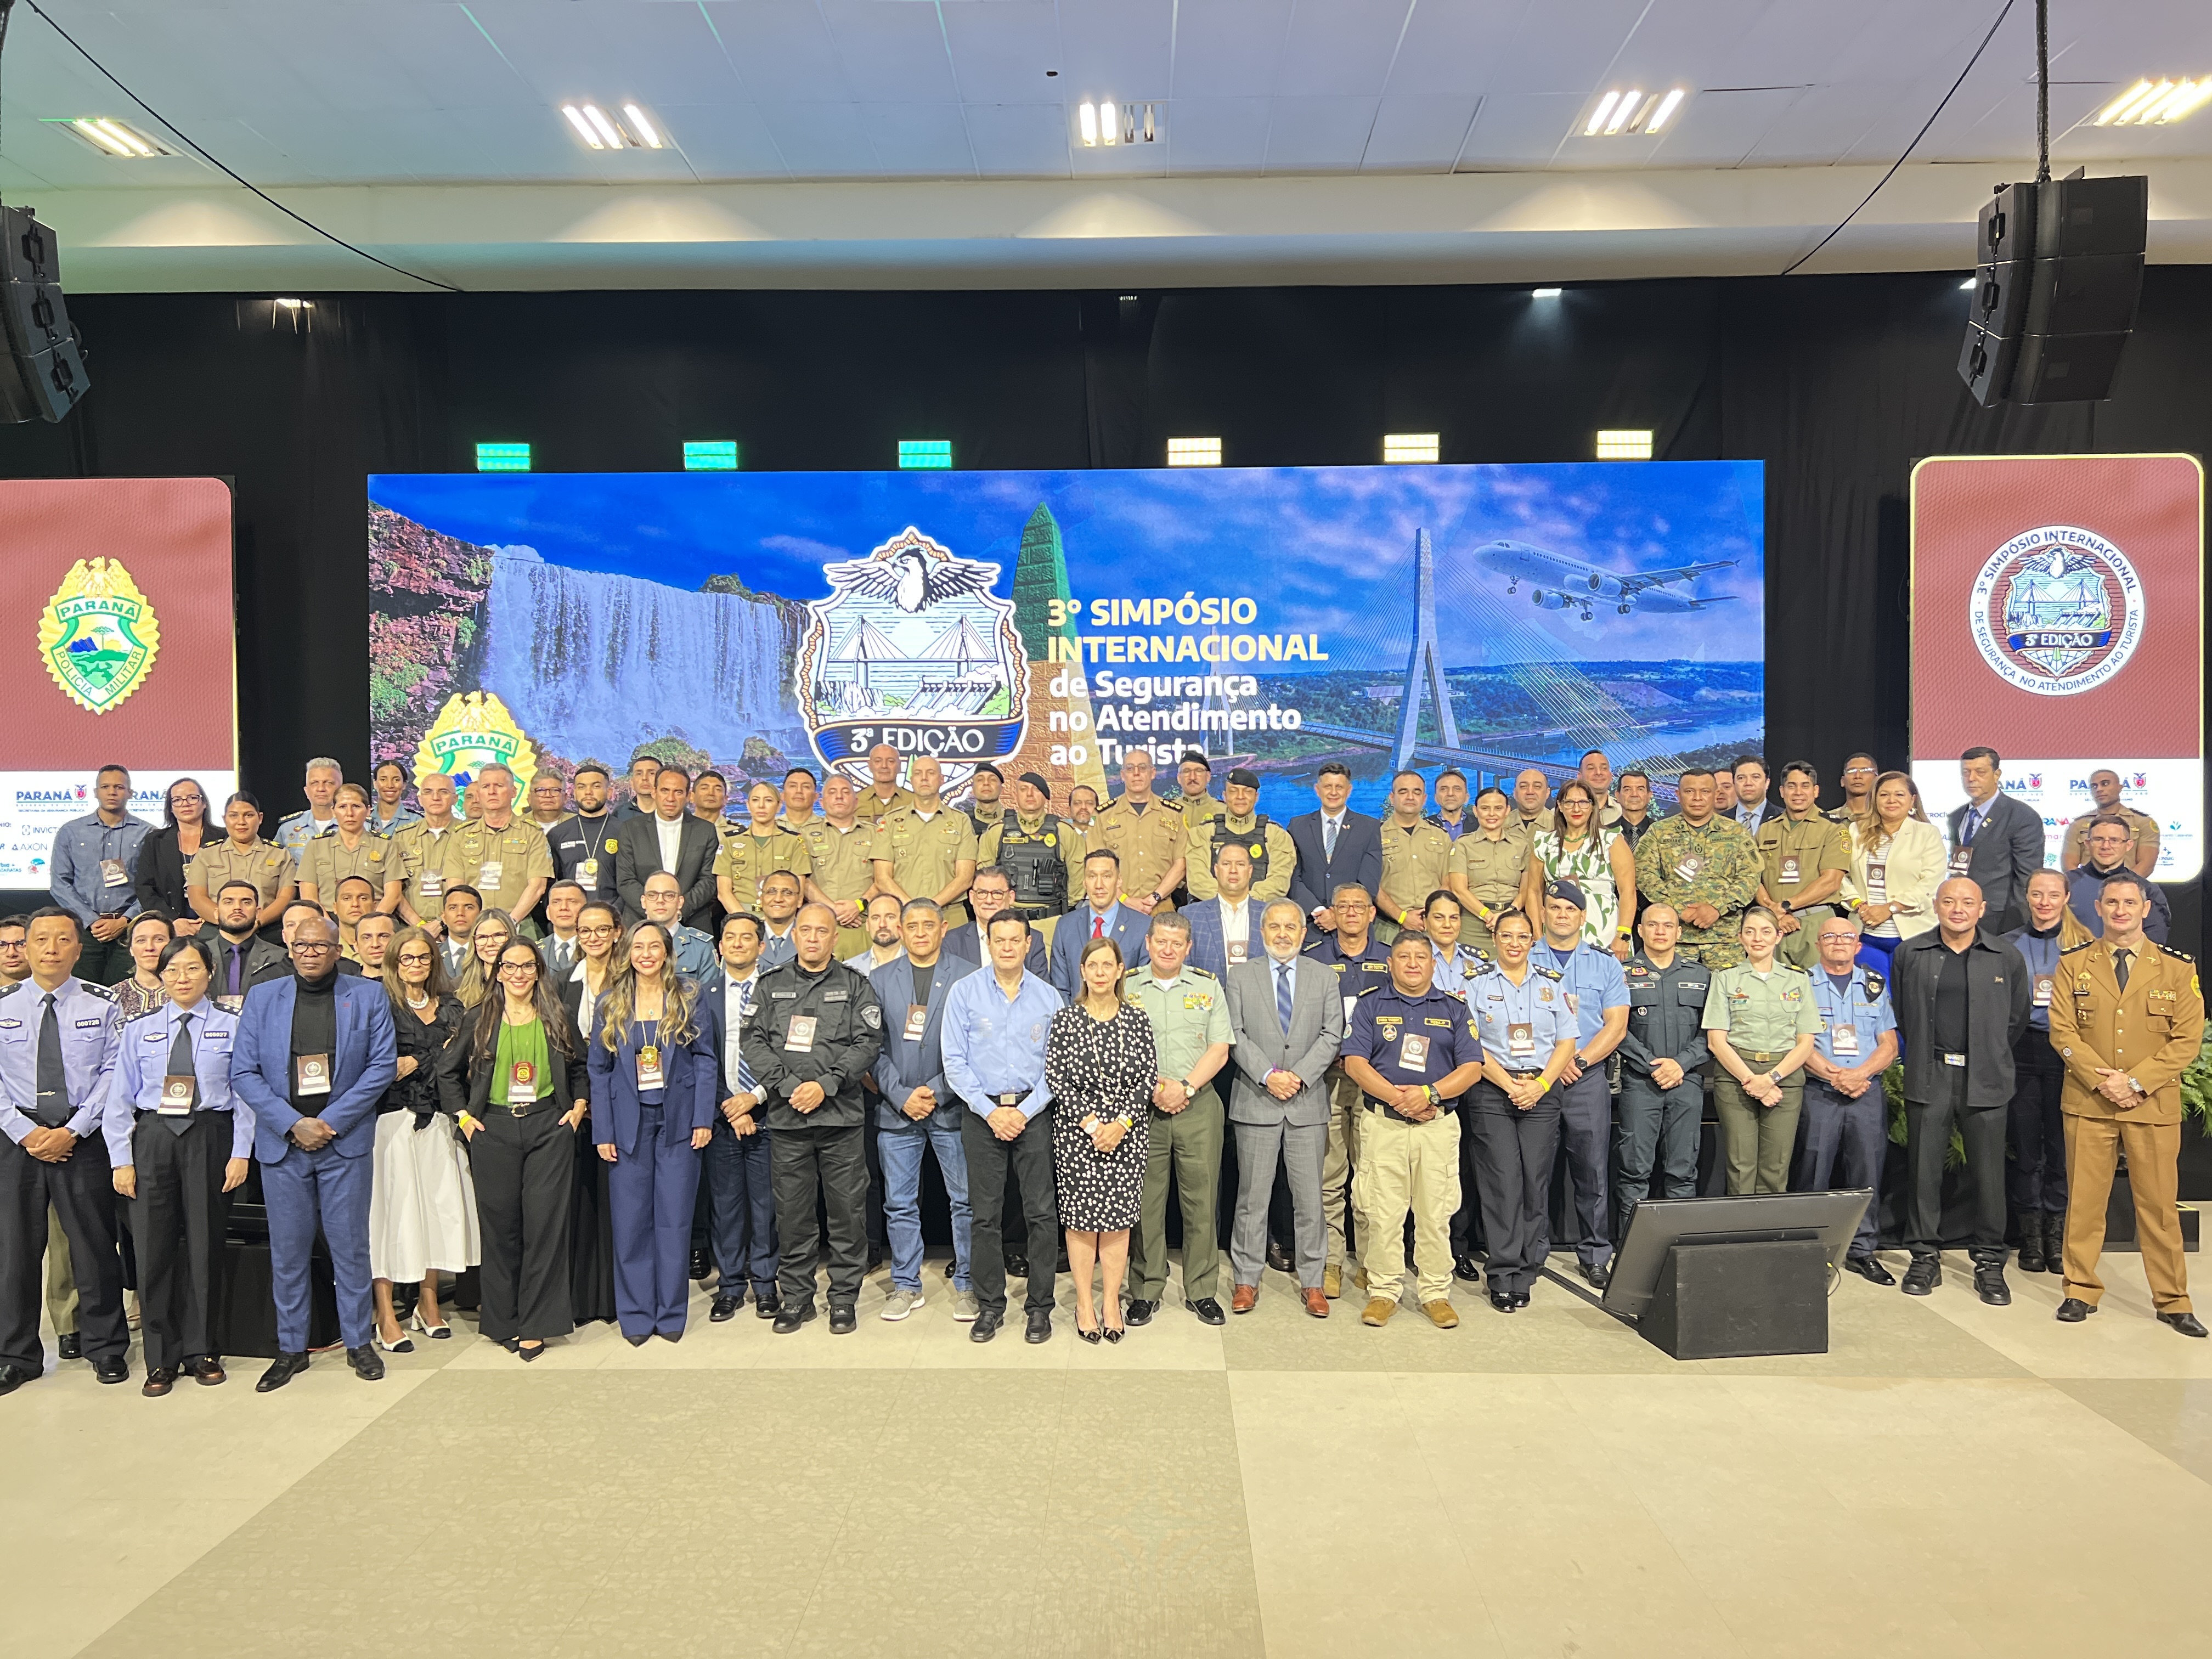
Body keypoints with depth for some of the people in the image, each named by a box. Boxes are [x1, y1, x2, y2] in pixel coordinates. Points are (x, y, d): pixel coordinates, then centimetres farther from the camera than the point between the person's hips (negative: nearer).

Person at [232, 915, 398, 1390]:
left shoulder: (368, 996, 2)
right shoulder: (262, 998, 6)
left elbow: (383, 1065, -4)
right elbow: (243, 1072, 1)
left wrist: (331, 1122, -10)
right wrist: (293, 1124, -10)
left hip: (346, 1142, -1)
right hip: (282, 1143, 1)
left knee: (350, 1246, 4)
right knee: (287, 1252, 7)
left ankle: (358, 1342, 17)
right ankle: (291, 1348, 20)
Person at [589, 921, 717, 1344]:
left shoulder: (690, 999, 2)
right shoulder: (610, 1005, 6)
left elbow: (706, 1059, 1)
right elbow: (600, 1070, 6)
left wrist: (703, 1118, -6)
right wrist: (603, 1131, 0)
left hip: (678, 1121, -1)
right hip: (629, 1123, 1)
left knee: (675, 1221, 2)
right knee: (630, 1222, 3)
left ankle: (671, 1314, 14)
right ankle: (636, 1314, 15)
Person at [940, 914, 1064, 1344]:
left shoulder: (1049, 997, 5)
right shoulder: (964, 993, 3)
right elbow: (954, 1062, -1)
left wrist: (1025, 1111, -8)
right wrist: (991, 1111, -8)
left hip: (1034, 1111, 0)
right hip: (982, 1112, 0)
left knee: (1042, 1212, -1)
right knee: (984, 1214, 4)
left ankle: (1040, 1306, 10)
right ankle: (990, 1305, 15)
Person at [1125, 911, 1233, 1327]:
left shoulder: (1208, 986, 9)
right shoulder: (1126, 988, 7)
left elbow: (1220, 1049, 3)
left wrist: (1185, 1087, -10)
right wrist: (1153, 1089, -9)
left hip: (1198, 1107, 1)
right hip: (1141, 1106, 0)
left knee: (1201, 1201, 3)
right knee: (1144, 1203, 2)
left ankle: (1202, 1291, 14)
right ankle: (1146, 1292, 14)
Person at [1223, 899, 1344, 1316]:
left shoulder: (1325, 979, 9)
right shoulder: (1240, 977, 6)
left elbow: (1332, 1035, 1)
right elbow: (1236, 1035, -1)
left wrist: (1299, 1075, -11)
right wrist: (1267, 1075, -13)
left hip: (1308, 1101, 1)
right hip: (1255, 1102, -1)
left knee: (1309, 1196, 5)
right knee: (1252, 1196, 4)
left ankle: (1312, 1282, 16)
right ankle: (1247, 1280, 15)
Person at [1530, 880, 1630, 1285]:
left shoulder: (1604, 963, 11)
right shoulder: (1523, 960, 8)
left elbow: (1616, 1024, 3)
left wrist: (1579, 1060, -8)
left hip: (1588, 1079, 1)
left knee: (1592, 1170, 0)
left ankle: (1595, 1255, 10)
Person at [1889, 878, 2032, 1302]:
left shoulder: (2007, 958, 4)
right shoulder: (1910, 954, 5)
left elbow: (2017, 1017, 12)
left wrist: (1990, 1058, 11)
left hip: (1986, 1080, 0)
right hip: (1928, 1077, 1)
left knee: (1988, 1172, 3)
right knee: (1923, 1169, 3)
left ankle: (1990, 1263, 14)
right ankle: (1925, 1258, 14)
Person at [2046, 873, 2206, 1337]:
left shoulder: (2177, 968, 2)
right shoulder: (2074, 964, 4)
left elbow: (2188, 1039, -3)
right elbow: (2063, 1031, -1)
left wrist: (2135, 1082, -12)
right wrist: (2103, 1082, -13)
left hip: (2154, 1107, 0)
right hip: (2088, 1105, 1)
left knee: (2159, 1206, 4)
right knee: (2084, 1200, 5)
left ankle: (2172, 1302, 16)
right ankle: (2081, 1292, 16)